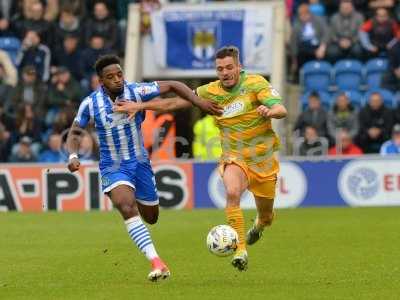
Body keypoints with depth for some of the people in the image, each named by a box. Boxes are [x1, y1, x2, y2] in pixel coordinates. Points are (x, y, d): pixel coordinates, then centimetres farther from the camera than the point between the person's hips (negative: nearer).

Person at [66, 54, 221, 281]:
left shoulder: (137, 92, -13)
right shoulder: (91, 103, -11)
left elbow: (172, 86, -4)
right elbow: (75, 133, 2)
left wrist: (199, 102, -15)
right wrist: (73, 156, -17)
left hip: (140, 162, 2)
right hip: (113, 167, -2)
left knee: (151, 218, 13)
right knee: (127, 208, -29)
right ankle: (157, 263, -34)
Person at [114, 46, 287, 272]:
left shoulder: (256, 83, -11)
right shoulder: (212, 91, -2)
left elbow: (282, 110, -21)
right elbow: (175, 102, 2)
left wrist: (269, 111, -44)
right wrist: (140, 106, -6)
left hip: (263, 159, 0)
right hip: (233, 158, 0)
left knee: (266, 215, 12)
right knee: (232, 192, -32)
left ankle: (260, 224, 51)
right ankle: (241, 250, -30)